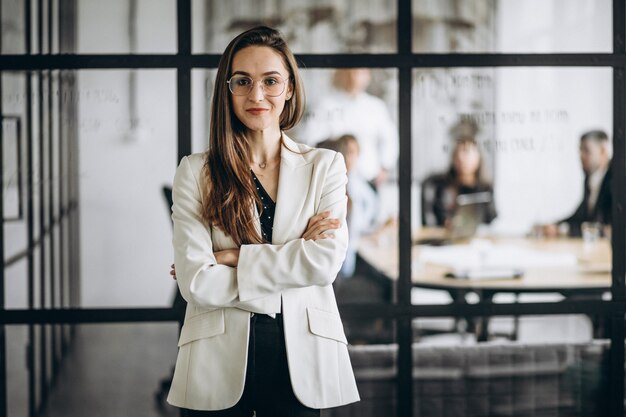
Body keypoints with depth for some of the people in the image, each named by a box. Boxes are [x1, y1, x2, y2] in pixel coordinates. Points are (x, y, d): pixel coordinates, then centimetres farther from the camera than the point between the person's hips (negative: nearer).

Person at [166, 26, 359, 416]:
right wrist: (293, 257, -12)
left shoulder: (325, 166, 3)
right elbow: (195, 282, -10)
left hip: (301, 355, 1)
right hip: (220, 357, -1)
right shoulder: (195, 172, 0)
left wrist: (232, 258, -13)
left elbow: (326, 262, -10)